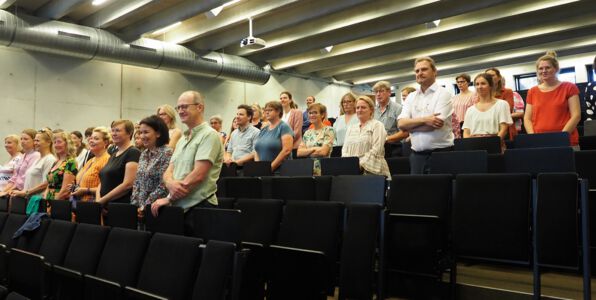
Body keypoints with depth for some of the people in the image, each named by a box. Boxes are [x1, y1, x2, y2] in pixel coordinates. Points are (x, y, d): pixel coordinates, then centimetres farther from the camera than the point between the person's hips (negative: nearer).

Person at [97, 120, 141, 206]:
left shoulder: (133, 153, -7)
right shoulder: (113, 154, 18)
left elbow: (128, 184, -17)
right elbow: (102, 182, 17)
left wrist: (103, 200, -13)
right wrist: (98, 199, -2)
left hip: (123, 205, -7)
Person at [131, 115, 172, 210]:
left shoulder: (167, 153, -12)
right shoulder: (144, 154, 11)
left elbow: (163, 186, -18)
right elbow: (137, 183, 14)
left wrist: (145, 206, -15)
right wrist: (134, 204, 3)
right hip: (140, 207, 7)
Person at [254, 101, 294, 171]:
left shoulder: (284, 127, -2)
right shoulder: (263, 130, 17)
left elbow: (287, 150, -13)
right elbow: (257, 150, 16)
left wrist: (271, 167, -14)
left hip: (279, 170, -5)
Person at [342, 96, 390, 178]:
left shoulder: (377, 125, 5)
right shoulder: (351, 128, 23)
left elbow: (376, 151, -7)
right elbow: (345, 150, 17)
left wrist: (360, 164, -15)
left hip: (371, 170, -4)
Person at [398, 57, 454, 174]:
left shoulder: (443, 94, -2)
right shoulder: (411, 97, 13)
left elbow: (435, 125, -15)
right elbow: (401, 123, 0)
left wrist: (410, 126, -3)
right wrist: (424, 120, -14)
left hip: (440, 153, -4)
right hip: (416, 155, 5)